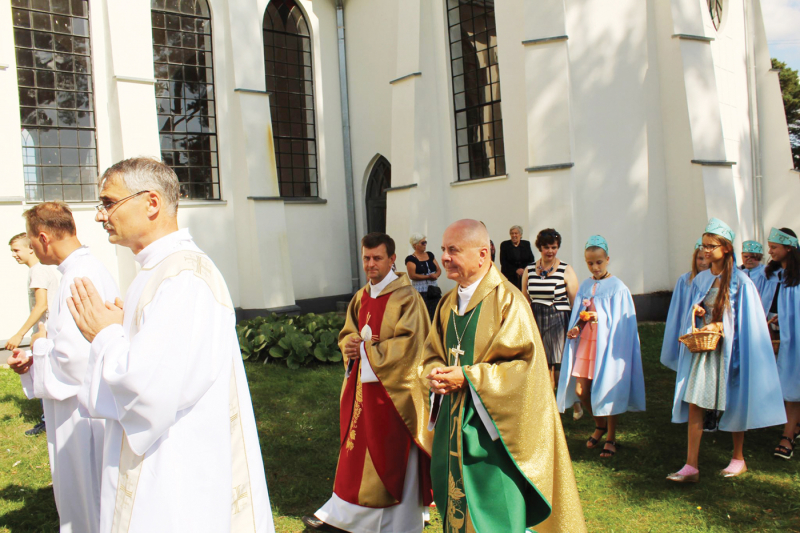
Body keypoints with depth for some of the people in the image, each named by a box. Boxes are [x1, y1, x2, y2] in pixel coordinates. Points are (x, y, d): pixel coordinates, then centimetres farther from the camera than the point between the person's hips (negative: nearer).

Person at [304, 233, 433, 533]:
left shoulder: (406, 296, -12)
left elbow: (408, 343, -19)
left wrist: (367, 348, -16)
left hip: (393, 388, -7)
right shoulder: (361, 298, 10)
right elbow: (347, 332, 19)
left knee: (395, 454, 4)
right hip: (362, 384, 7)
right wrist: (350, 344, -5)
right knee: (358, 448, 14)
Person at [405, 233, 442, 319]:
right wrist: (428, 276, -16)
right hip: (420, 291, -5)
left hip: (434, 290, 6)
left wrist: (435, 275, -9)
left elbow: (439, 270, 14)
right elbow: (412, 275, -13)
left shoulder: (430, 255, 13)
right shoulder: (411, 259, -4)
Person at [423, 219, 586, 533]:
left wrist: (467, 377, -20)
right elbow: (432, 352, 17)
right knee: (455, 505, 15)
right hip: (453, 424, 7)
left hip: (492, 427, -6)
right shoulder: (447, 304, 9)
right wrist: (435, 374, -7)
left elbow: (525, 363, -17)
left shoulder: (507, 301, -13)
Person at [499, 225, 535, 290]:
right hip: (509, 276, -2)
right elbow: (503, 262, -1)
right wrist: (516, 270, -11)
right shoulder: (504, 245, 4)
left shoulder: (526, 244, 10)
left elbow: (531, 260, 9)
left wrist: (524, 270, -9)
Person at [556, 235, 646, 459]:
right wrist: (576, 328, -6)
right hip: (586, 342, 5)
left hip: (608, 344, -5)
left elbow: (620, 321, -7)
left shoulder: (617, 287, -7)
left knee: (608, 391, 1)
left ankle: (611, 438, 17)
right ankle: (600, 425, 31)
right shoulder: (585, 286, 9)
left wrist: (600, 318, -22)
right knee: (580, 391, 5)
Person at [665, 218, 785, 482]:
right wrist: (696, 314, -4)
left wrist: (719, 326, -16)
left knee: (734, 406, 8)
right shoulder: (700, 279, 8)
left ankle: (738, 458, 28)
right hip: (702, 349, 4)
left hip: (728, 350, -4)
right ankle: (691, 466, -4)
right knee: (694, 404, -4)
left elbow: (745, 320, -6)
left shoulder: (740, 281, -6)